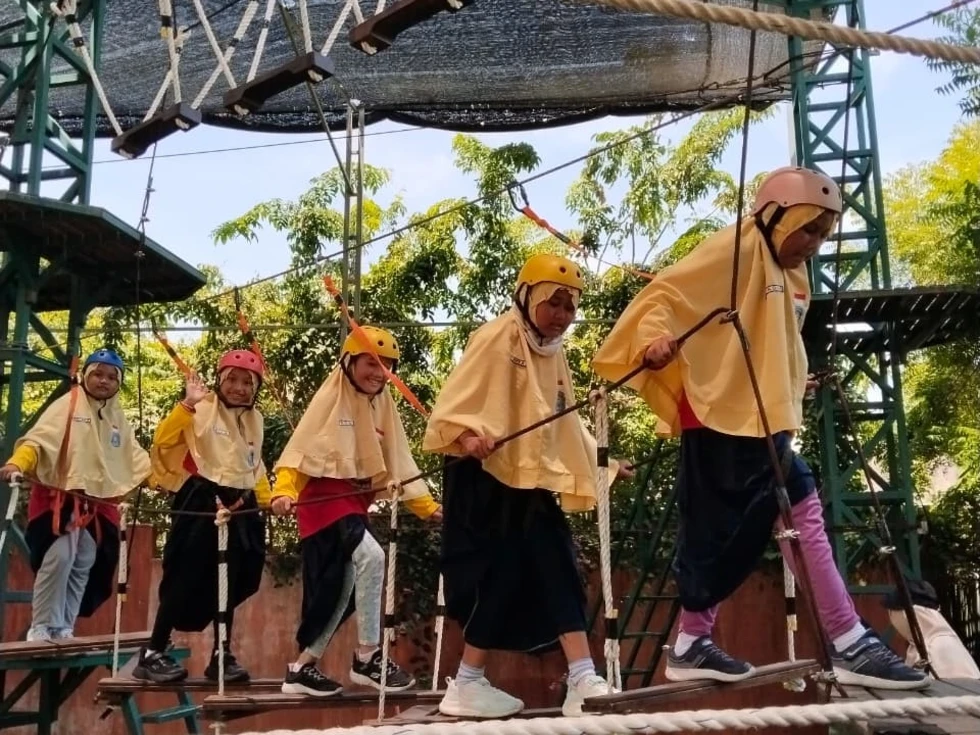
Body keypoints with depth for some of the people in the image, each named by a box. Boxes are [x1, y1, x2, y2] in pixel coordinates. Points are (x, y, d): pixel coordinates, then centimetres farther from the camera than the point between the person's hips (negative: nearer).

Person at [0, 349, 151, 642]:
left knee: (84, 566, 8)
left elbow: (136, 458, 19)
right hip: (60, 498, -6)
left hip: (100, 503, 6)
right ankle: (42, 627, -6)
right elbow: (39, 438, -17)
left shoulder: (118, 418, 15)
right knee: (59, 558, -18)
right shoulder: (68, 405, -5)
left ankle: (63, 629, 18)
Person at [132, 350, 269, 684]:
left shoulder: (254, 419, 14)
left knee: (229, 583, 11)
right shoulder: (202, 409, -5)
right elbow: (162, 440, -17)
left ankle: (223, 655, 21)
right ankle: (153, 653, 5)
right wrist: (188, 404, -27)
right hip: (201, 502, -6)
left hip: (240, 506, 6)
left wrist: (268, 499, 13)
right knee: (186, 578, -6)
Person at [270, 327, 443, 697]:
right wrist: (284, 490, -29)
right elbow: (300, 448, -13)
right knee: (371, 557, -26)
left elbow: (398, 463, 11)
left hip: (356, 501, 8)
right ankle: (367, 658, -15)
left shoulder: (382, 406, 11)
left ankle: (302, 667, 23)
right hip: (324, 497, -8)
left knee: (342, 588, 9)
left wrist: (427, 506, 4)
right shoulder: (330, 398, -7)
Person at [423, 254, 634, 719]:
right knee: (500, 578, -7)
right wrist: (467, 435, -34)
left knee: (557, 575, 1)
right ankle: (467, 686, 8)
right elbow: (454, 402, -15)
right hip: (484, 480, -8)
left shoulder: (554, 355, 17)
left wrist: (604, 463, 22)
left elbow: (565, 426, 24)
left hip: (530, 483, 8)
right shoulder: (496, 338, -8)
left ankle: (582, 681, 1)